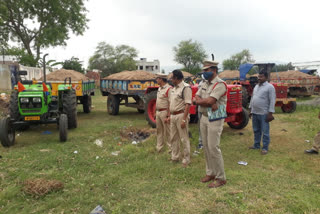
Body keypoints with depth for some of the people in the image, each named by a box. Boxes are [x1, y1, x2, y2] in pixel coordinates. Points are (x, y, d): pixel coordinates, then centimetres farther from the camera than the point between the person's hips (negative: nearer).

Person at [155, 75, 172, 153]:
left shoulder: (168, 89, -16)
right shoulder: (159, 88, 14)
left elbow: (170, 104, -20)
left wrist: (167, 116, -23)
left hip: (164, 112, -9)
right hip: (158, 112, 9)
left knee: (167, 131, -2)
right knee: (159, 131, 16)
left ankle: (170, 149, 9)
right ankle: (159, 148, 26)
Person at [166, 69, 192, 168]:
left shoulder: (185, 87, -13)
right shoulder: (174, 88, 15)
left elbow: (188, 104, -19)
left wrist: (184, 119, -23)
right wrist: (169, 116, 17)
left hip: (181, 115, -9)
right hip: (173, 116, 9)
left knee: (184, 139, 1)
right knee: (173, 138, 16)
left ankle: (186, 160, 12)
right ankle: (175, 157, 30)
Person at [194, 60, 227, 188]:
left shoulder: (220, 84, -14)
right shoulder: (205, 84, 12)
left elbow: (209, 100, -26)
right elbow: (196, 98, 0)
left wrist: (199, 100, -6)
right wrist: (210, 104, -16)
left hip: (215, 119, -8)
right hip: (204, 117, 8)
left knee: (213, 148, -7)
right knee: (206, 147, 12)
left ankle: (221, 178, 7)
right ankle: (210, 173, 26)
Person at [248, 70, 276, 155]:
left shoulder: (270, 87, -9)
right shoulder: (256, 86, 13)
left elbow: (272, 101, -13)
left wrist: (270, 113, -17)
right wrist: (250, 109, 17)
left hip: (264, 113, -7)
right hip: (255, 113, 7)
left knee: (265, 132, 1)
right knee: (256, 130, 17)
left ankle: (265, 148, 10)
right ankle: (256, 145, 29)